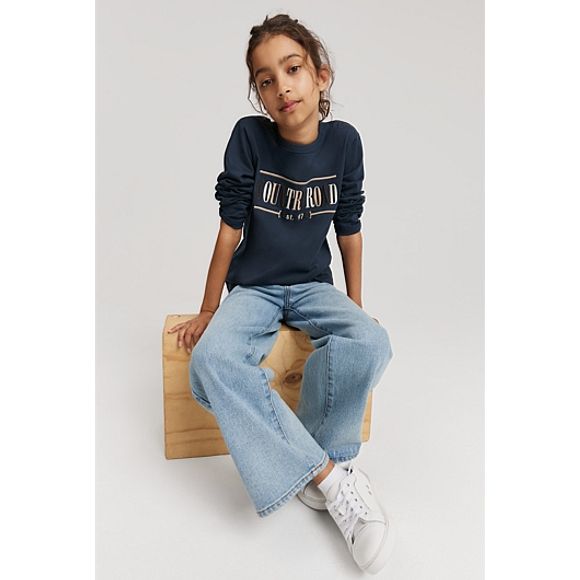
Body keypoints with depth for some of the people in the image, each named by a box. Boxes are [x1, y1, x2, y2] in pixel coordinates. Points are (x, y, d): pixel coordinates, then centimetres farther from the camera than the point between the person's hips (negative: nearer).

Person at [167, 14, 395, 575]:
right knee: (210, 360, -31)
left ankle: (312, 472, -14)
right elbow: (230, 229, -6)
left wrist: (356, 309, 7)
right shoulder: (249, 136, -10)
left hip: (313, 286, 1)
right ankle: (334, 476, -27)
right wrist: (207, 311, -1)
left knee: (371, 344, -30)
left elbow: (349, 230, 3)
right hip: (253, 288, -1)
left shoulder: (344, 140, -5)